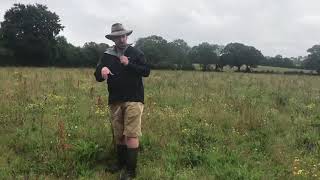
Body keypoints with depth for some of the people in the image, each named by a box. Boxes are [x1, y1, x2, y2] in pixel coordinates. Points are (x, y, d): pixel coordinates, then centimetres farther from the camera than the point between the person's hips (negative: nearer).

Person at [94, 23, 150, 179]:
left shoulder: (136, 53, 3)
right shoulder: (107, 55, 10)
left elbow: (146, 71, -4)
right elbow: (98, 77, 7)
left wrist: (129, 64, -14)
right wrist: (102, 70, -15)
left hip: (133, 100, -3)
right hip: (115, 101, 4)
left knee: (131, 134, -9)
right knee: (118, 134, 10)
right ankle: (121, 162, 28)